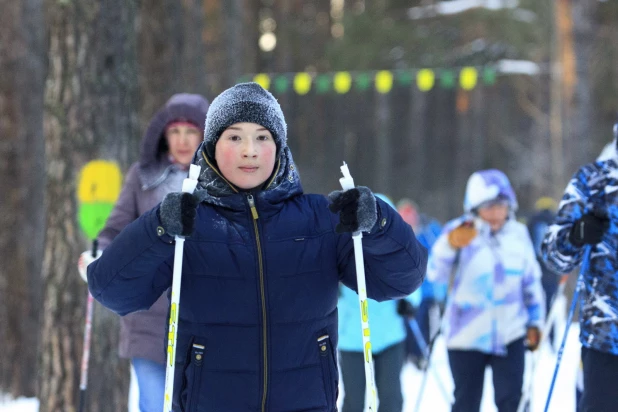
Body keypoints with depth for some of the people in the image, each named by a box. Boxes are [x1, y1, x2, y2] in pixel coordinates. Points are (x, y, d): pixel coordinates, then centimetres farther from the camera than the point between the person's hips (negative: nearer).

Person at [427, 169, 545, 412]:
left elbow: (531, 281, 14)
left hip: (510, 335, 2)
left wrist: (535, 321, 14)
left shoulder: (519, 234, 3)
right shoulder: (460, 232, -9)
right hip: (467, 335, -2)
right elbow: (435, 273, -21)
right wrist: (450, 246, -39)